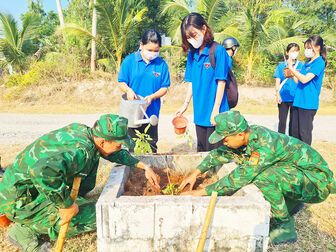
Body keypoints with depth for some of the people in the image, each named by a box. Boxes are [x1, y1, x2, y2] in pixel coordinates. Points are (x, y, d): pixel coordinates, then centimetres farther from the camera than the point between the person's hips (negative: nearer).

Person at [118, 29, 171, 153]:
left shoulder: (162, 64, 1)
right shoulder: (129, 60, -2)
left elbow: (164, 87, 2)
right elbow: (121, 82, 1)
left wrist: (152, 97, -16)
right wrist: (128, 90, -21)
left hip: (151, 114, 1)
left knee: (151, 147, 12)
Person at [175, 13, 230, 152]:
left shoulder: (218, 51, -11)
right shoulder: (192, 54, 8)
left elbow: (221, 83, -13)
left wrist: (215, 110, -15)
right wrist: (185, 104, 9)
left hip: (214, 114, -6)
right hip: (199, 113, 6)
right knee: (201, 150, 17)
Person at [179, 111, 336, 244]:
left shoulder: (265, 145, -33)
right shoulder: (248, 134, -7)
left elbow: (239, 178, -31)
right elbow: (220, 153, 7)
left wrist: (202, 192, -25)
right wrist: (195, 173, 2)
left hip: (316, 181, -9)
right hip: (295, 172, 9)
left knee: (264, 177, -31)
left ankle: (285, 227, -7)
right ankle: (292, 202, 20)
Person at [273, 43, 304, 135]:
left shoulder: (301, 65, 7)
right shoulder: (281, 65, 5)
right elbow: (277, 81, 2)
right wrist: (277, 94, -9)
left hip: (296, 98, 1)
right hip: (283, 98, -1)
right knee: (282, 121, 3)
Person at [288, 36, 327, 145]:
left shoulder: (319, 63, -9)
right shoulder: (308, 63, 17)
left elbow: (305, 79, -21)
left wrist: (291, 67, -15)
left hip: (308, 103, -8)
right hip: (298, 101, 8)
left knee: (304, 132, -1)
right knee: (294, 130, 12)